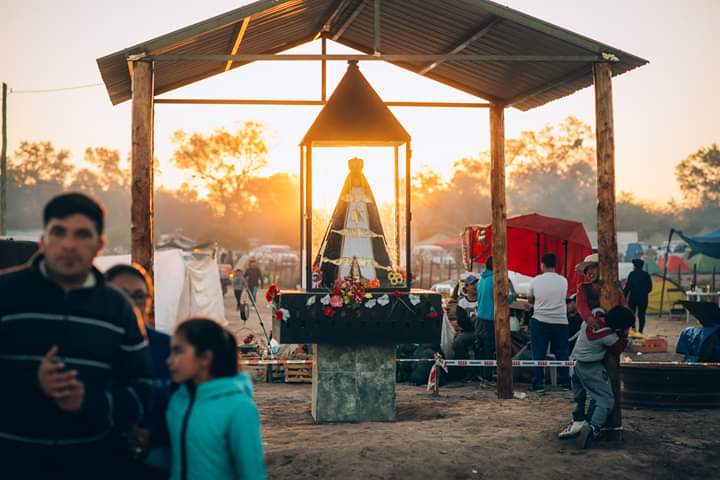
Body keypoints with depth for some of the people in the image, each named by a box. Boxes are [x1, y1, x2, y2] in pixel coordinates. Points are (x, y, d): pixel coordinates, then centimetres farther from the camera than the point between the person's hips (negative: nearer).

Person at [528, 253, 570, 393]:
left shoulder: (535, 281, -5)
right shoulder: (563, 281, -2)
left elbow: (530, 300, 9)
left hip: (539, 321, -1)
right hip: (560, 322, 1)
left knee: (538, 354, 3)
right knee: (562, 354, 9)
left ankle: (538, 384, 1)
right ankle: (566, 383, 12)